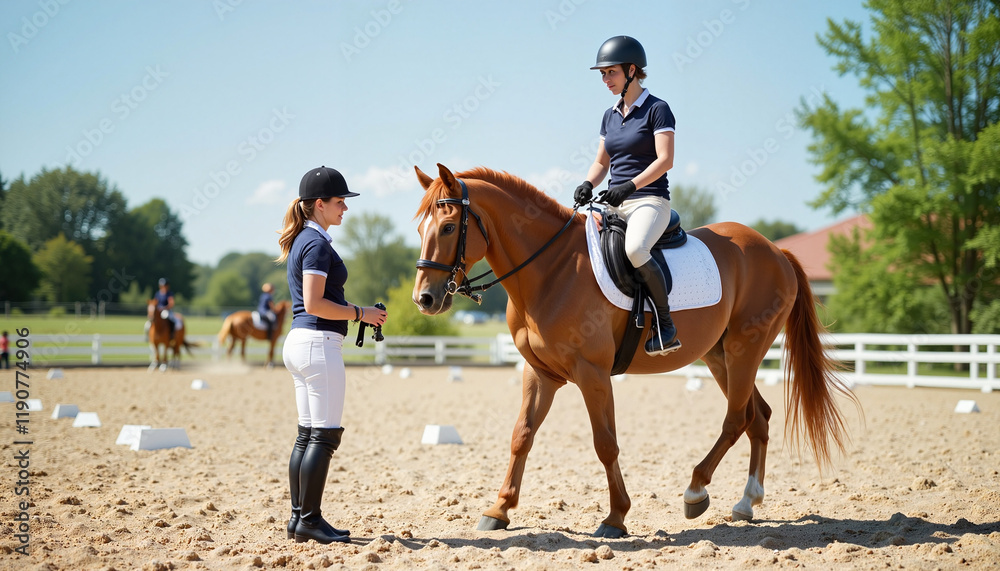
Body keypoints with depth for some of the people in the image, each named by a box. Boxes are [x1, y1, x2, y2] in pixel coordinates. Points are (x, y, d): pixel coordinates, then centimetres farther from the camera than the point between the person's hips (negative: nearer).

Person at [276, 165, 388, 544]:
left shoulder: (302, 240, 16)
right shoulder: (317, 243, -13)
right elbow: (314, 303, -20)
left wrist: (357, 314, 16)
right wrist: (360, 313, -12)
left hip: (299, 342, 10)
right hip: (319, 343, -10)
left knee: (308, 435, 12)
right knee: (325, 435, -5)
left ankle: (299, 517, 15)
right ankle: (309, 520, -2)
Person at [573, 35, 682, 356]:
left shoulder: (657, 109, -5)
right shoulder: (610, 116, 16)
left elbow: (665, 160, -14)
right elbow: (602, 162, 20)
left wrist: (629, 187, -24)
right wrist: (587, 185, -2)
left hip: (650, 201, -8)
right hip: (615, 204, 8)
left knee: (634, 249, -36)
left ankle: (665, 325, -21)